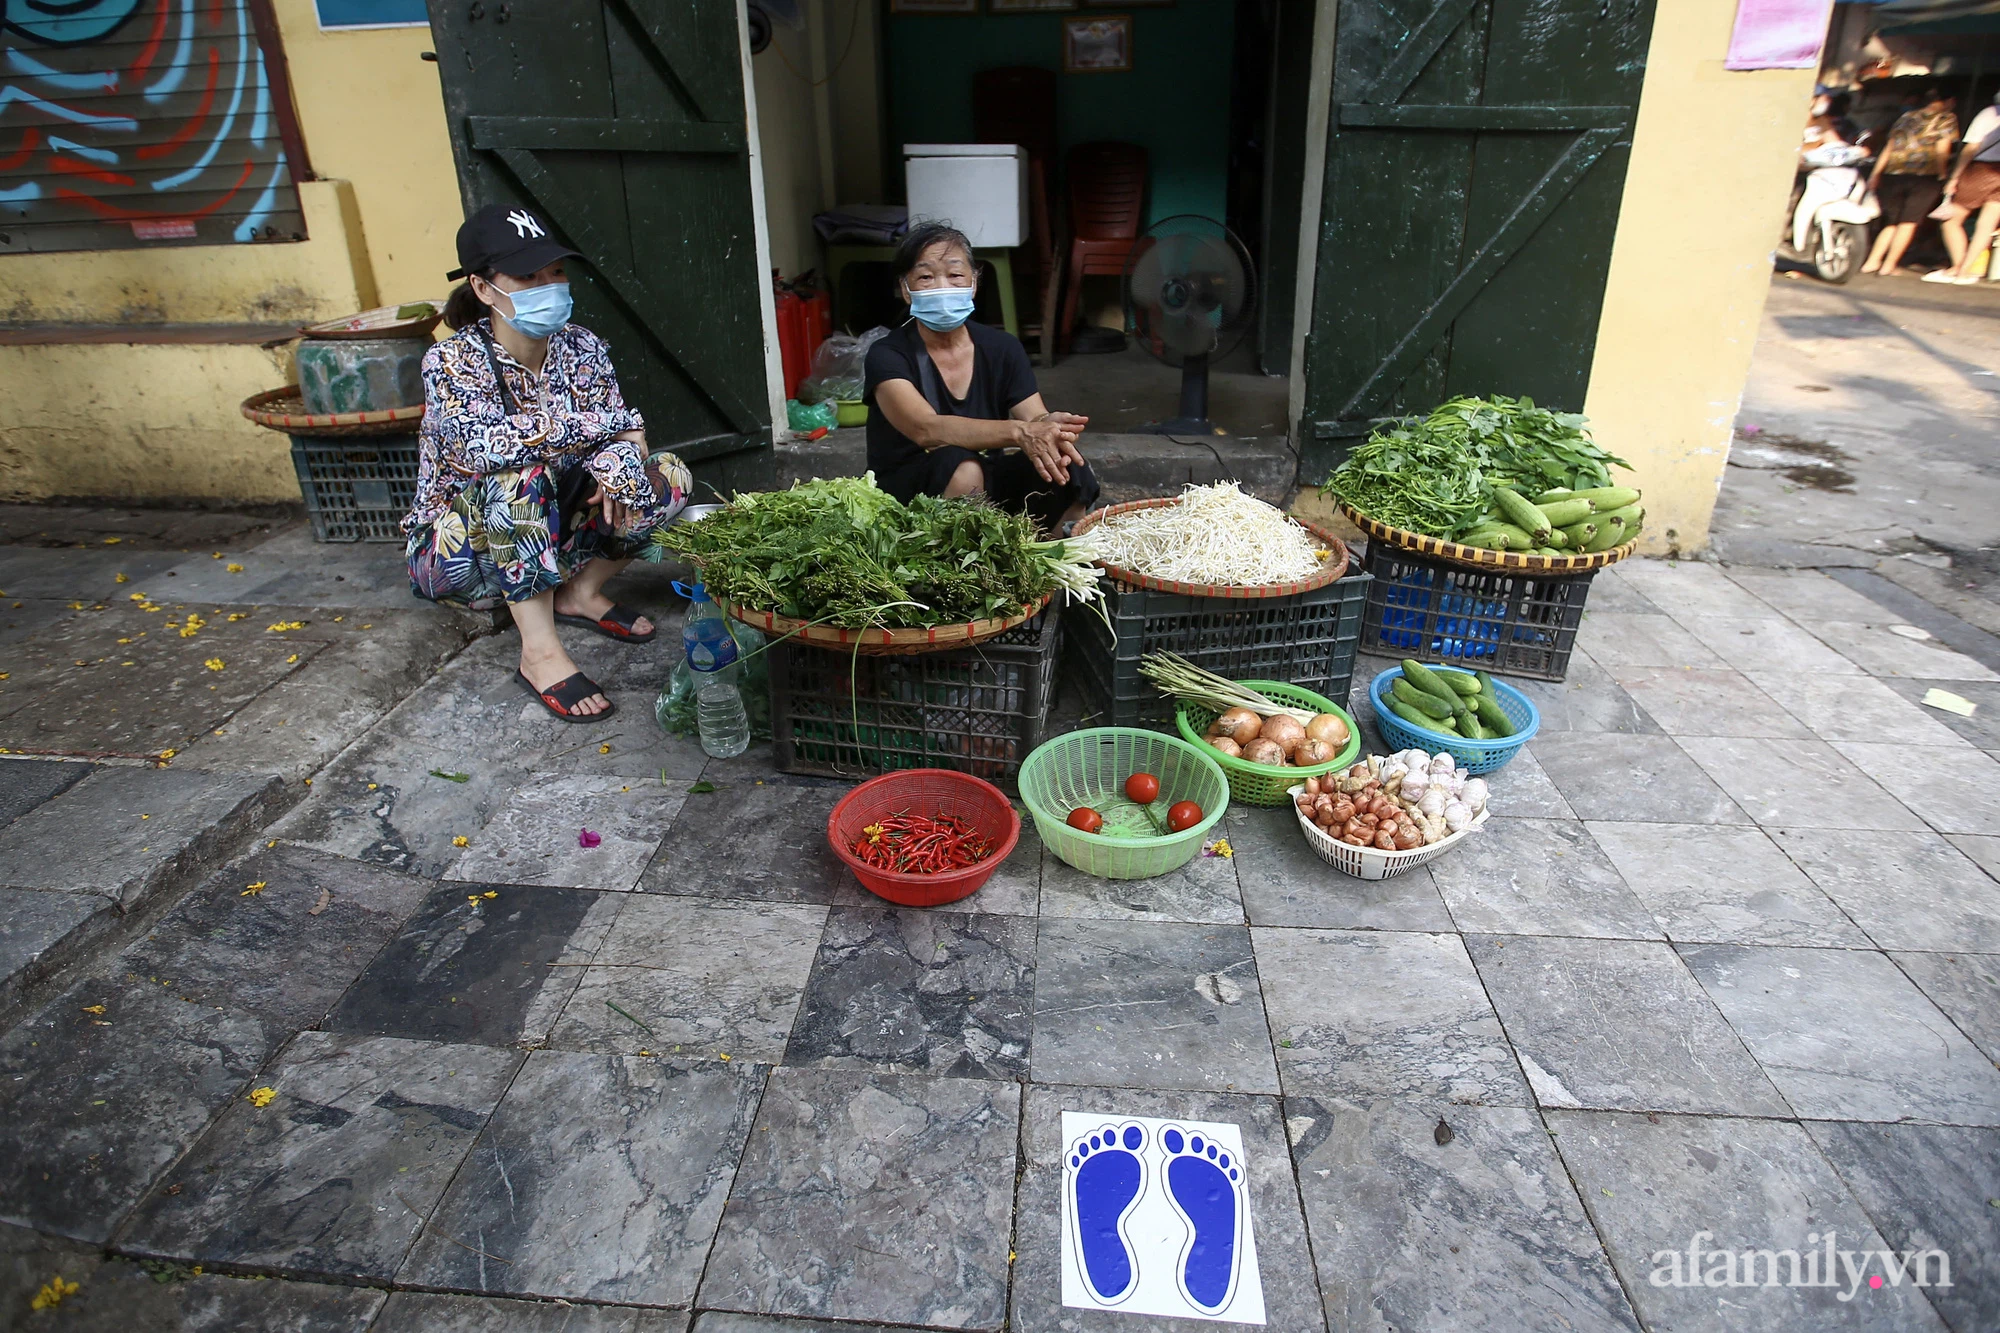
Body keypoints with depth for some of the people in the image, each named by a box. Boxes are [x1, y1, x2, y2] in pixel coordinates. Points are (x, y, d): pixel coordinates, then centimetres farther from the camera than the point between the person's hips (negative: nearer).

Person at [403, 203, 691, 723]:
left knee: (667, 479, -13)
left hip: (546, 540, 5)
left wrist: (619, 458, -33)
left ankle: (581, 594, 3)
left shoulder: (582, 348, -6)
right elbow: (490, 443, -38)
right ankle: (539, 653, -27)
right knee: (520, 478, -36)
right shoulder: (452, 362, -21)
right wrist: (614, 422, -32)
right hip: (458, 554, -4)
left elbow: (625, 435, -8)